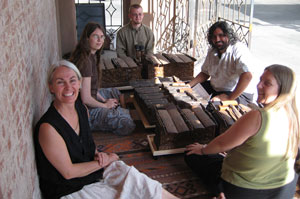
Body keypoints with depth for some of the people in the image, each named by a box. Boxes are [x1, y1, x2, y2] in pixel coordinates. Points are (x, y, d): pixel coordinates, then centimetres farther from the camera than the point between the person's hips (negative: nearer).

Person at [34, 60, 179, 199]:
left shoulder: (81, 108, -2)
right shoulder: (48, 127, -26)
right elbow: (68, 172, -20)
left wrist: (97, 154, -5)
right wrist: (105, 161, -14)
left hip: (92, 170, 6)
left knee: (130, 175, -15)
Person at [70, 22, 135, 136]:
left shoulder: (93, 56, 6)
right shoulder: (85, 61, -25)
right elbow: (86, 99, -25)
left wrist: (104, 100, 9)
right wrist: (105, 105, -9)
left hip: (92, 98, 11)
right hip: (86, 109, -10)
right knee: (127, 124, -18)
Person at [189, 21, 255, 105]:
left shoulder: (239, 50, -19)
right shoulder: (212, 51, 7)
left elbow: (247, 76, -32)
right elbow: (205, 73, 15)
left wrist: (230, 98, -33)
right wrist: (189, 85, -2)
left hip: (238, 93, -8)